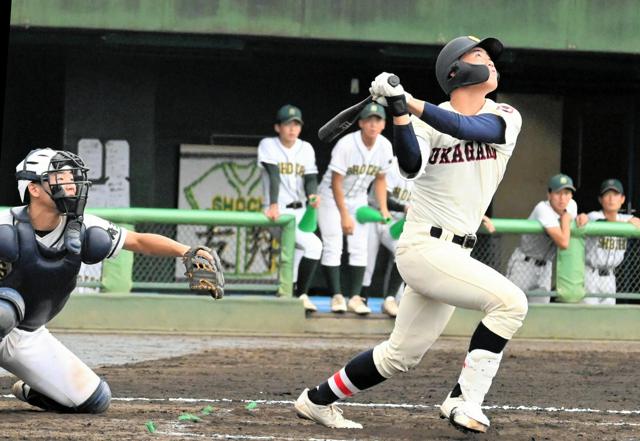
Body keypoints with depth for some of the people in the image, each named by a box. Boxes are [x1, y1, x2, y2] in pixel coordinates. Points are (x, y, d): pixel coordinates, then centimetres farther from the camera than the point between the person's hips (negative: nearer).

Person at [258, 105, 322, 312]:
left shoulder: (306, 148, 10)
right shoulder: (268, 145, -5)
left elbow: (310, 178, -1)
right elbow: (274, 175, -20)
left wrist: (312, 196, -23)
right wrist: (273, 205, -32)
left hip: (299, 212, 6)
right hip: (279, 212, -6)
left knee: (298, 255, 8)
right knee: (313, 245, -22)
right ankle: (301, 296, -16)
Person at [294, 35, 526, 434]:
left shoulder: (506, 118, 4)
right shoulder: (426, 122, -3)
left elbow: (468, 128, -17)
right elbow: (411, 165, -23)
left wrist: (413, 105, -26)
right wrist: (400, 112, -35)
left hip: (454, 253, 6)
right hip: (426, 247, -6)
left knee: (400, 356, 13)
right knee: (510, 301, -23)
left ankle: (318, 400, 29)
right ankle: (465, 401, -18)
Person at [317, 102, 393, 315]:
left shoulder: (385, 147, -11)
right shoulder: (346, 145, -27)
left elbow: (380, 179, 4)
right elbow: (336, 182, -23)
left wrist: (383, 208, -6)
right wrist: (344, 216, -24)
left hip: (358, 198, 5)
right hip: (332, 196, -5)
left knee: (360, 248, -2)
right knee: (333, 247, -11)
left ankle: (355, 297, 0)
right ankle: (336, 296, -6)